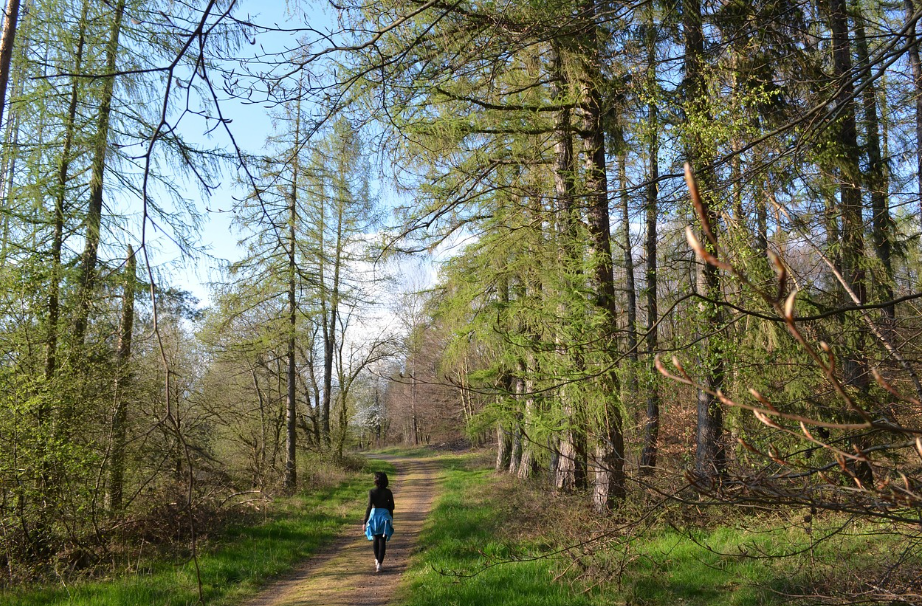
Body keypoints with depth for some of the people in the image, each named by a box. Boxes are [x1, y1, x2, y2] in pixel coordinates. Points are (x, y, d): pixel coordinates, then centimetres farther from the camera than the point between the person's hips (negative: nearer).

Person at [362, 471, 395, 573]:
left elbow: (369, 507, -13)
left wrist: (364, 522, -11)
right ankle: (379, 564, -7)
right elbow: (392, 506, 3)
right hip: (385, 516, 0)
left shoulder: (372, 492, -9)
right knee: (382, 541, 2)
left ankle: (377, 560, 37)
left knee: (376, 540, 21)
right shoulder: (388, 492, -3)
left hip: (374, 516, 0)